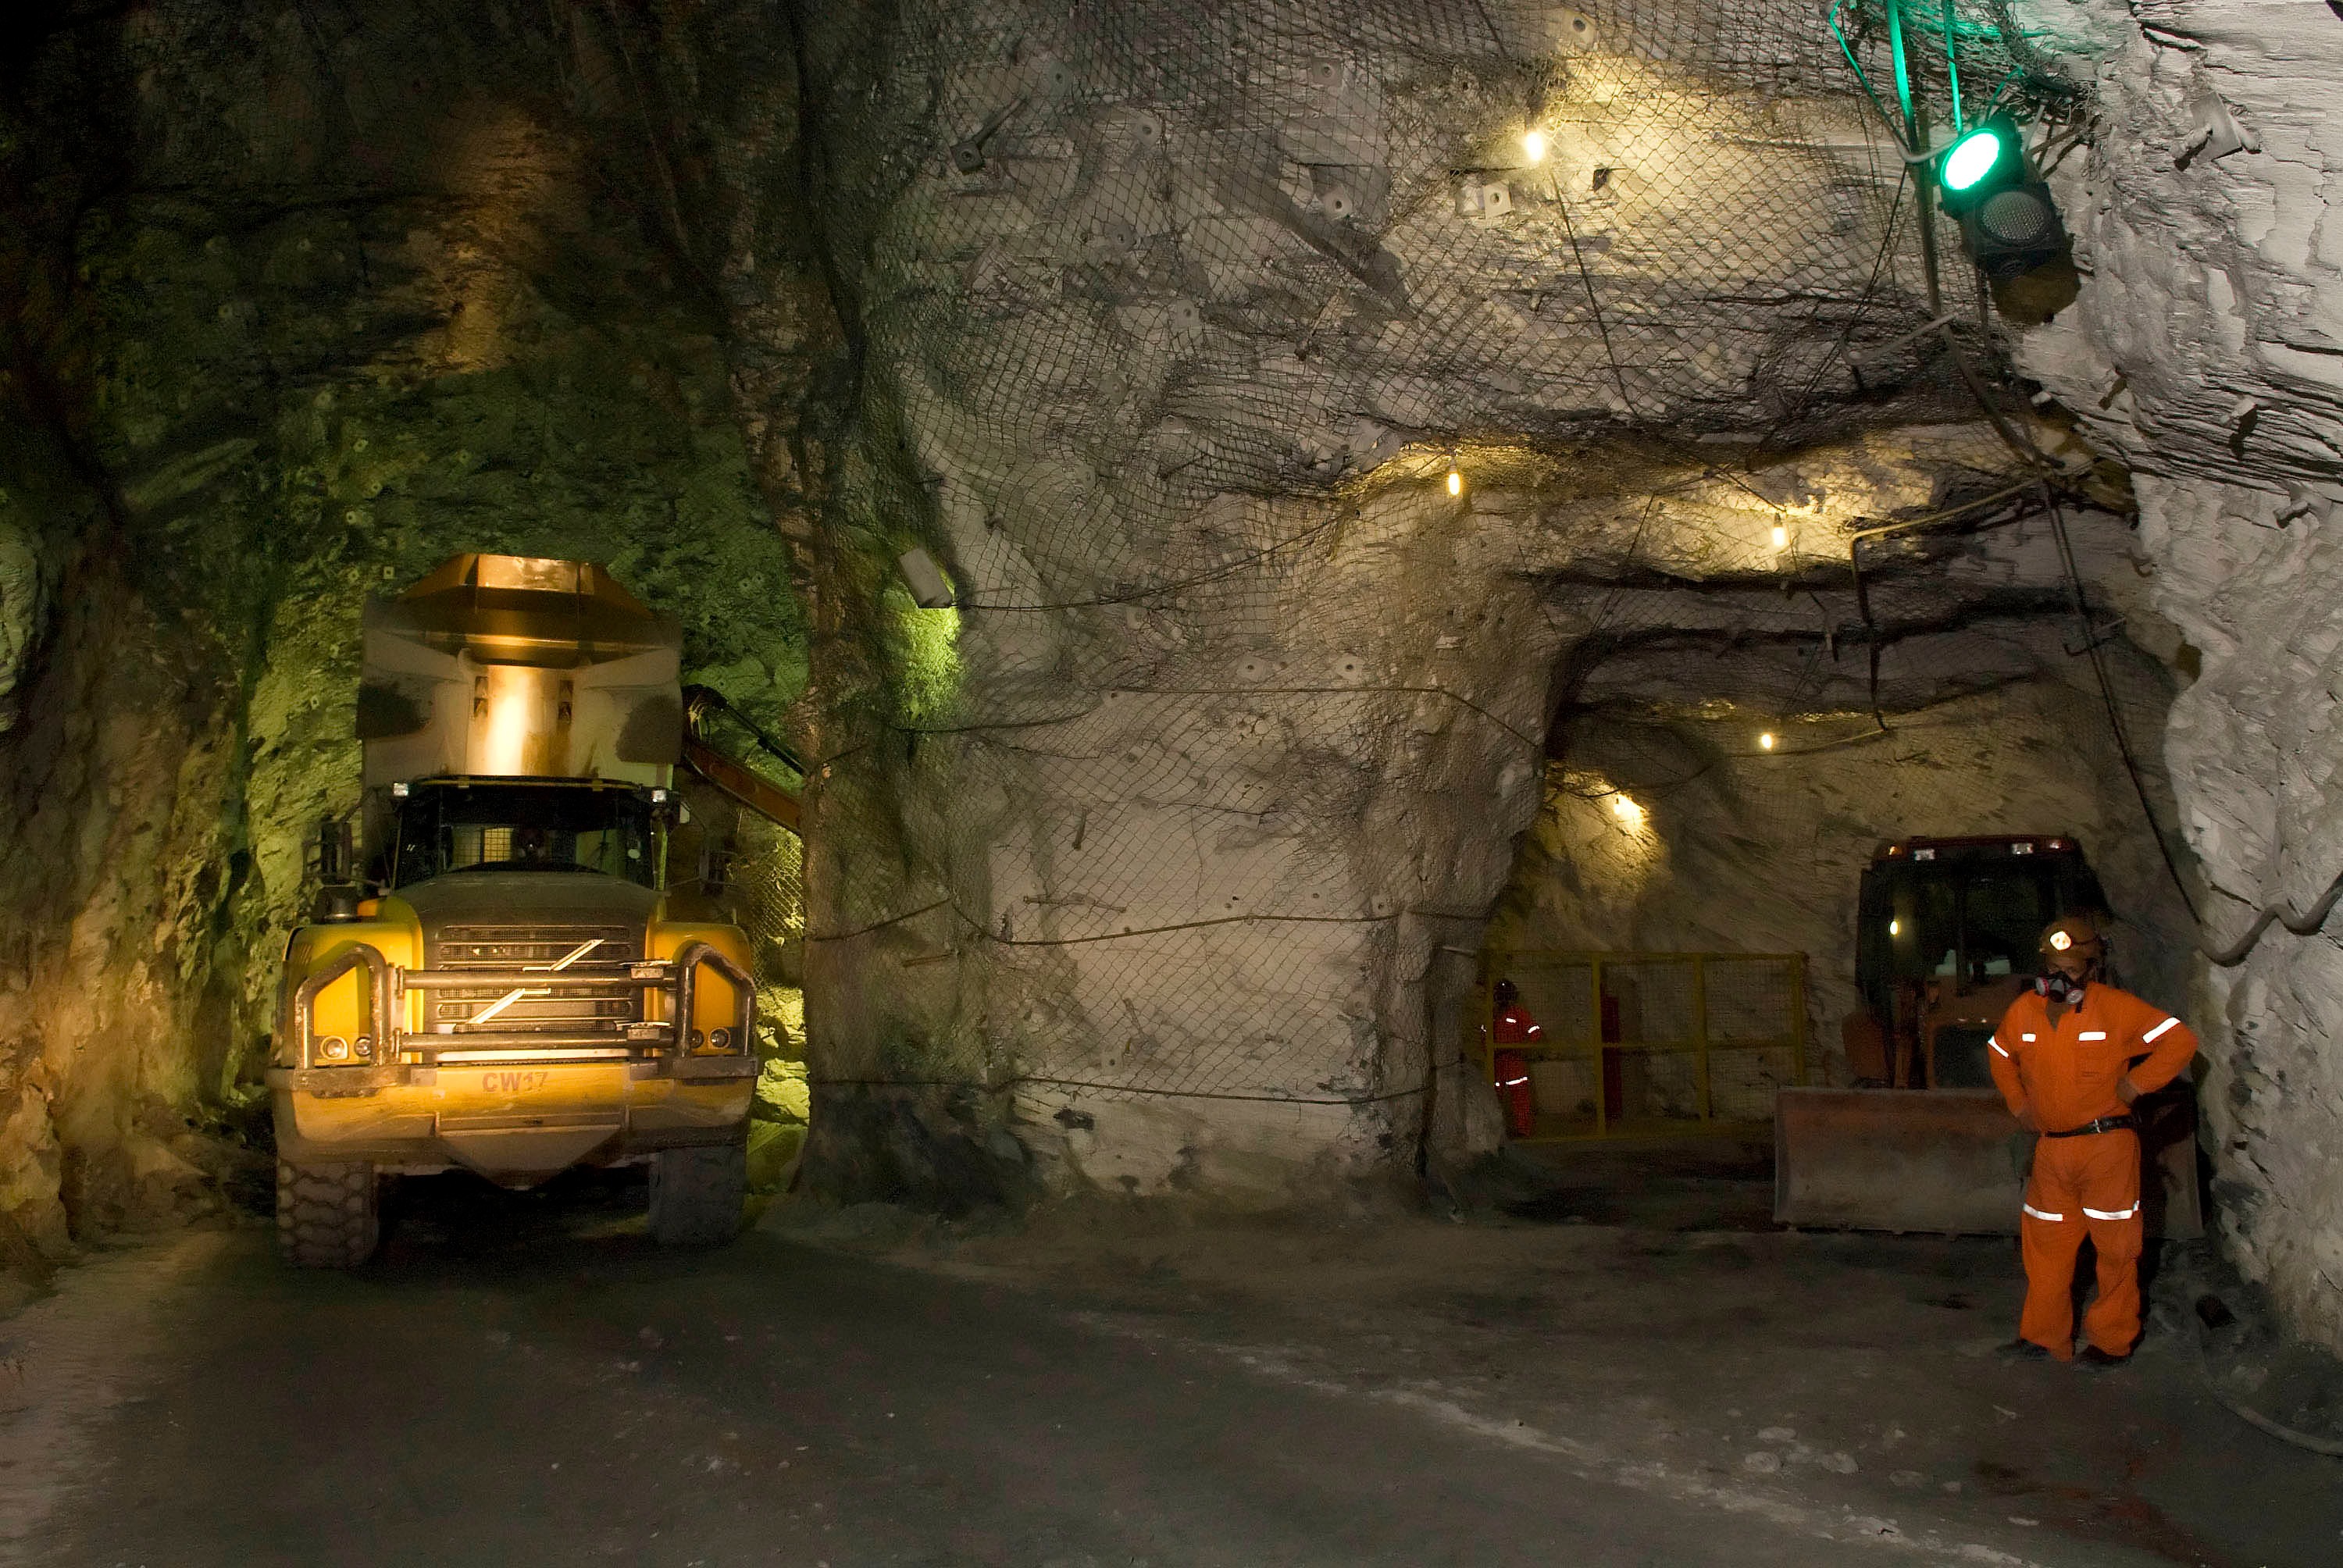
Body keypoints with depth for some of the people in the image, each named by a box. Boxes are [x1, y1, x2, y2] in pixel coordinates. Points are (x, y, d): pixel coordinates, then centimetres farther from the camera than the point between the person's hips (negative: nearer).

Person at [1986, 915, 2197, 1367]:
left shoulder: (2116, 1008, -10)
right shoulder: (2024, 1011, 5)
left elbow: (2181, 1039, -10)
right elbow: (1998, 1054, 23)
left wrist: (2135, 1084, -11)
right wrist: (2019, 1105, 16)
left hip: (2107, 1146, -5)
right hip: (2051, 1148, 5)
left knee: (2115, 1248, 4)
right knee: (2045, 1245, 10)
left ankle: (2112, 1341, 16)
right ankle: (2043, 1337, 21)